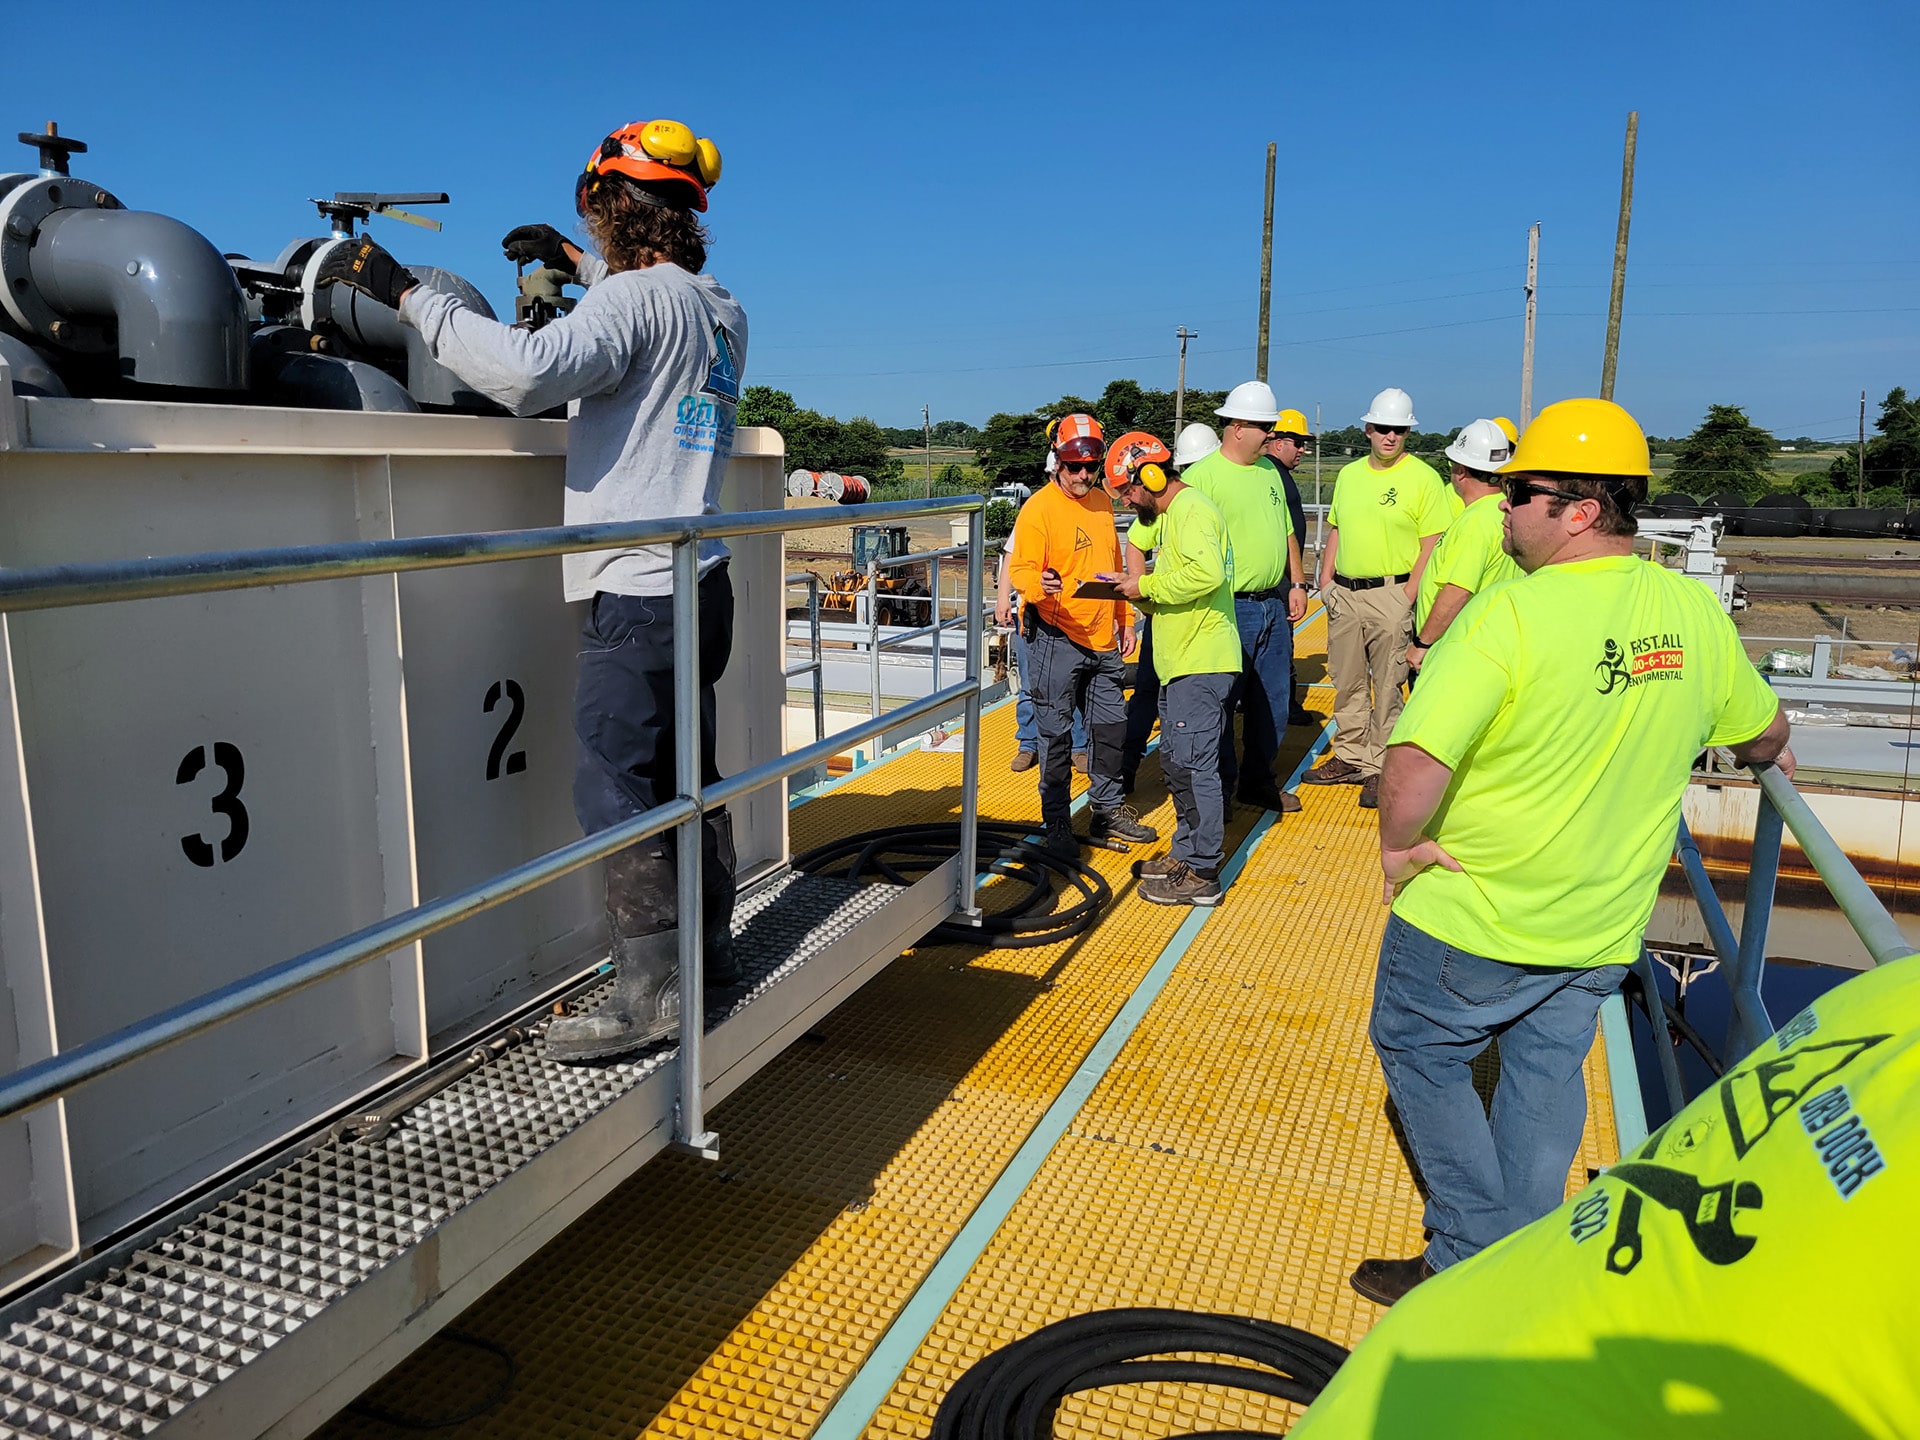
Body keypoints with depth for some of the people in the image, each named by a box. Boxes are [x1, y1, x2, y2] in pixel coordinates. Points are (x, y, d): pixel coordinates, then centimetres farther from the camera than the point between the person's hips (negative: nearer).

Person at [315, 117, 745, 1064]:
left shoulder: (633, 299, -12)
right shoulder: (722, 310, 14)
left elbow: (527, 371, -27)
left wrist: (407, 292, -15)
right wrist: (578, 264, 42)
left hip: (637, 590, -9)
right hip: (700, 584, 9)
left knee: (614, 788, -5)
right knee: (684, 771, 17)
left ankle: (650, 991, -1)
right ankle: (709, 945, 28)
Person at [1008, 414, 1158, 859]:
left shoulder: (1102, 502, 13)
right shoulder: (1039, 508, -10)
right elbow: (1020, 570, -17)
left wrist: (1125, 620, 22)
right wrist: (1039, 585, -39)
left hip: (1102, 640, 7)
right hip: (1056, 638, -7)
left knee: (1111, 725, 14)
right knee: (1056, 732, -1)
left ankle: (1106, 809, 30)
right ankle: (1057, 823, 10)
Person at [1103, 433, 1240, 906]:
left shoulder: (1191, 509, -13)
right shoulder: (1172, 512, 19)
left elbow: (1207, 573, -30)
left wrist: (1146, 586, -19)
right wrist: (1142, 591, 8)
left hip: (1202, 663, -11)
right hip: (1182, 661, 11)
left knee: (1194, 765, -6)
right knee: (1176, 761, 17)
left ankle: (1201, 874, 1)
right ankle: (1186, 852, 29)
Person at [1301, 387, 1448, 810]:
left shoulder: (1423, 478, -5)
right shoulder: (1349, 474, 13)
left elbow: (1432, 542, -8)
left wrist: (1408, 595, -15)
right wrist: (1325, 581, 10)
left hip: (1391, 594, -6)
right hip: (1344, 594, 6)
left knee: (1387, 688, -2)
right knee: (1348, 684, 13)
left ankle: (1382, 768, 7)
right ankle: (1351, 757, 25)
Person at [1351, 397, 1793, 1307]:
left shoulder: (1510, 613, -25)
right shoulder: (1696, 611, -3)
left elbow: (1416, 764, -34)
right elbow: (1764, 731, 14)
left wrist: (1398, 845, -15)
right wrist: (1765, 756, 37)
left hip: (1476, 922, -6)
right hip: (1603, 928, 7)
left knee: (1419, 1049, 15)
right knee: (1545, 1076, 21)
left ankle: (1474, 1261, 20)